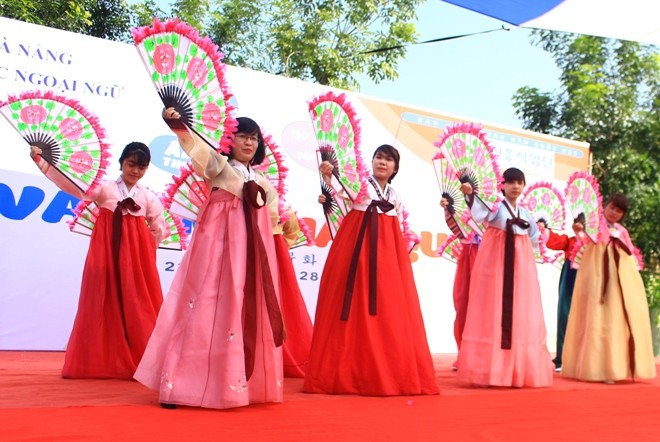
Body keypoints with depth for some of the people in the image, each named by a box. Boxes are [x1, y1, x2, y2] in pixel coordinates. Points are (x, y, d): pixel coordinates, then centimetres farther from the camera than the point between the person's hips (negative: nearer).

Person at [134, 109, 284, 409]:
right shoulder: (218, 165, 4)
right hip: (219, 242, -5)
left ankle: (243, 383, 12)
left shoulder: (262, 182, 19)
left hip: (252, 247, 5)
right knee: (210, 306, -9)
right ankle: (178, 384, -5)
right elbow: (196, 146, -17)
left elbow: (271, 217, 26)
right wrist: (177, 125, -34)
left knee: (249, 312, 4)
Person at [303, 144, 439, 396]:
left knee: (389, 310, 1)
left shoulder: (395, 196, 18)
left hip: (387, 250, 5)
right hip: (358, 246, -4)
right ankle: (347, 373, -1)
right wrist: (327, 178, -35)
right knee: (357, 306, -7)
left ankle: (390, 374, 9)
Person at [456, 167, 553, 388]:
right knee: (493, 312, -7)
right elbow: (479, 215, -26)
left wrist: (521, 248, 11)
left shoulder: (524, 212, 13)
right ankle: (489, 370, -5)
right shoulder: (496, 205, -4)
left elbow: (534, 235, 27)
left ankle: (519, 370, 11)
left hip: (521, 265, 6)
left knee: (520, 314, 5)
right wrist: (470, 195, -41)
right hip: (495, 262, -6)